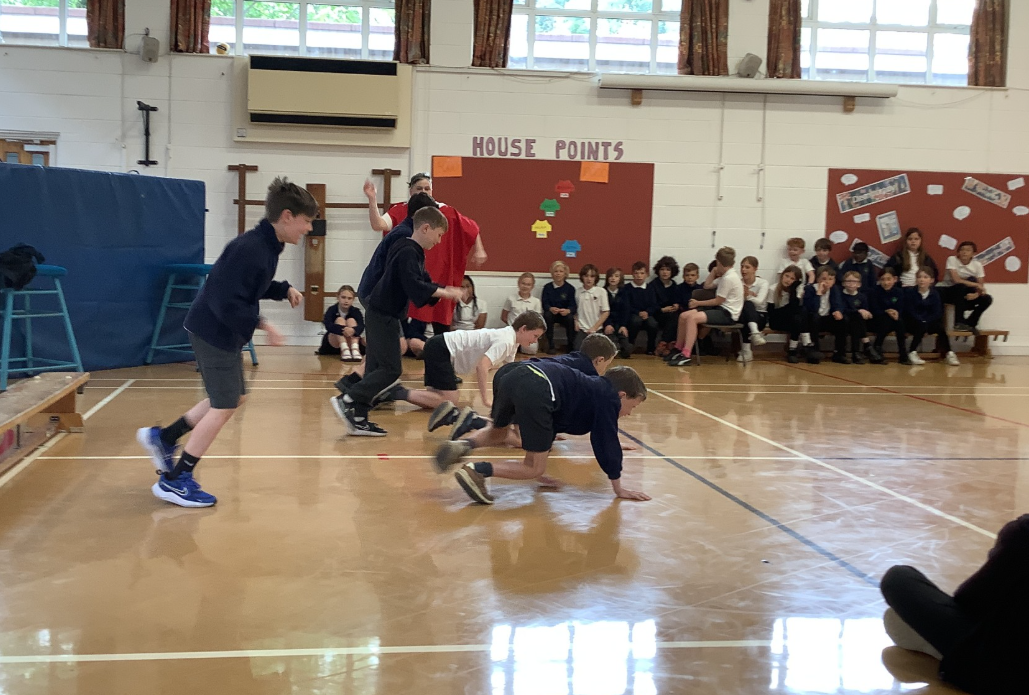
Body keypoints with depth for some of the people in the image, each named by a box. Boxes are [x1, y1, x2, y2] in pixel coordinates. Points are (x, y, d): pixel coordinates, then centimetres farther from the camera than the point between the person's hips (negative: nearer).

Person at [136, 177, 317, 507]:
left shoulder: (266, 246, 6)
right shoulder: (250, 249, -25)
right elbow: (227, 301, -29)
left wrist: (284, 289, 7)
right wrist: (260, 324, -29)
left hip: (223, 333, 10)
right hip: (214, 332, -10)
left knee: (234, 397, 19)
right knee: (224, 406, -4)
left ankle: (162, 437, 27)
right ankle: (175, 481, 5)